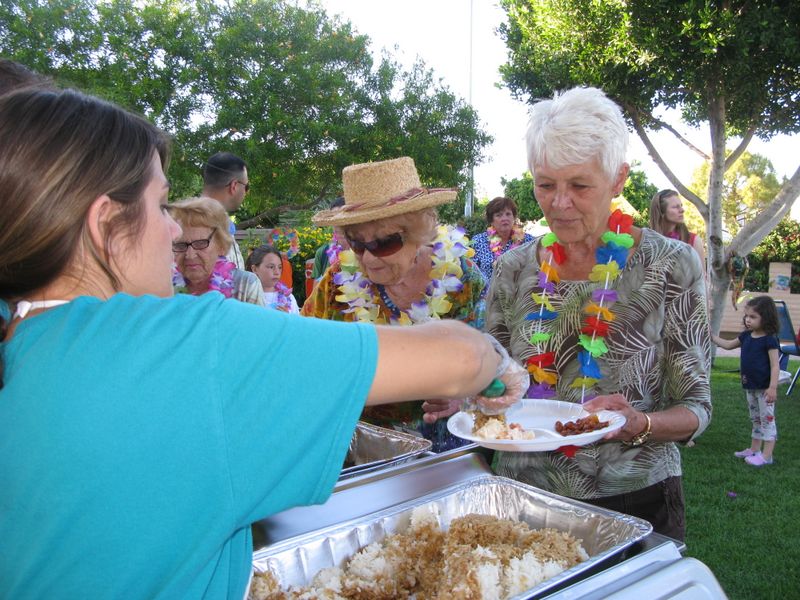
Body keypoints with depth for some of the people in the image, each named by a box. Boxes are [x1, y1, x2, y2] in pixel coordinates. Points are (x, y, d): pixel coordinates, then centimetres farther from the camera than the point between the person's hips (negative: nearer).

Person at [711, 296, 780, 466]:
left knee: (767, 419, -1)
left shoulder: (769, 339, -16)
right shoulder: (746, 336, 5)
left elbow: (775, 365, -18)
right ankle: (754, 449, 29)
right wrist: (711, 335, 12)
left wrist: (773, 387, -23)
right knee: (755, 419, 18)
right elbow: (728, 345, 20)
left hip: (764, 388, -8)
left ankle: (766, 455, 3)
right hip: (750, 386, 8)